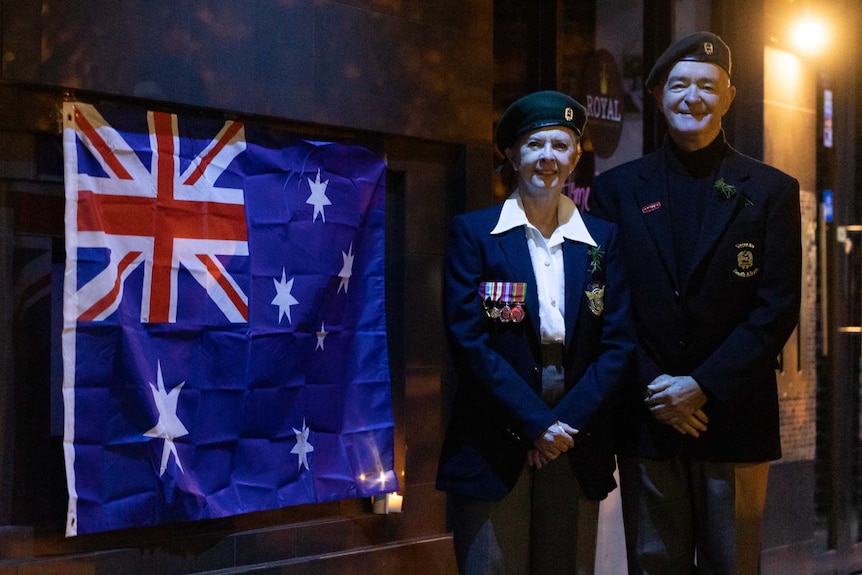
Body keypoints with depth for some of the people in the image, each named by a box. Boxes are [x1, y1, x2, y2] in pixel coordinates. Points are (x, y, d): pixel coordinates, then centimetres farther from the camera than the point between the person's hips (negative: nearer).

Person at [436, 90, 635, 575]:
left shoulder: (602, 239, 9)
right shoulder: (474, 233, 1)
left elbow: (619, 343, 4)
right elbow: (468, 341, -7)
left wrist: (568, 422, -9)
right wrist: (535, 423, -12)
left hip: (577, 451, 3)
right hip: (494, 451, -3)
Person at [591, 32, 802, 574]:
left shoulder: (770, 191, 4)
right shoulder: (617, 189, 8)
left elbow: (779, 307, -3)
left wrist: (705, 385, -11)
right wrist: (652, 388, -8)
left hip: (734, 415, -1)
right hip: (647, 417, 1)